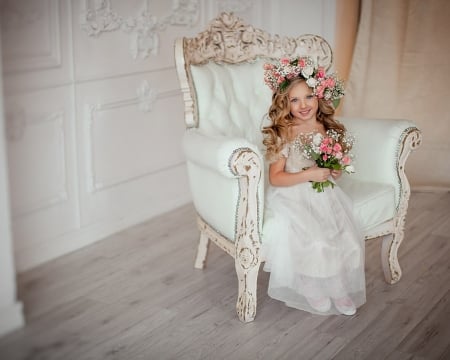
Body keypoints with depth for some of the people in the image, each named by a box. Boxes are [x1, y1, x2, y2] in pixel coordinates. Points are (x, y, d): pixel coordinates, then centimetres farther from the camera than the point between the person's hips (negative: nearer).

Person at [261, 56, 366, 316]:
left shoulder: (330, 131, 3)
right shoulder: (282, 135, -9)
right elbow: (275, 178, -11)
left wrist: (334, 173, -7)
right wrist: (309, 174, -21)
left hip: (324, 197, 4)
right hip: (293, 199, -4)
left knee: (349, 242, -16)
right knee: (315, 243, -25)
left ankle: (342, 292, 7)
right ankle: (315, 293, 0)